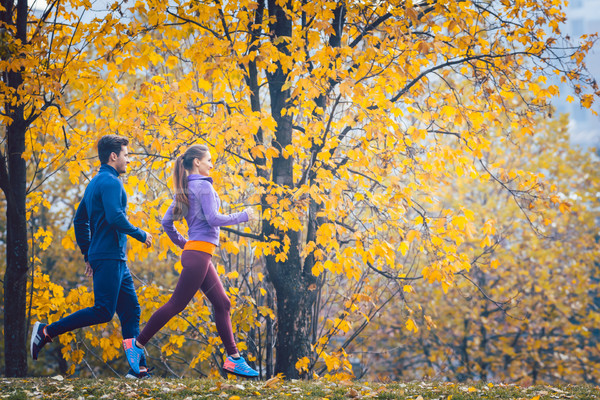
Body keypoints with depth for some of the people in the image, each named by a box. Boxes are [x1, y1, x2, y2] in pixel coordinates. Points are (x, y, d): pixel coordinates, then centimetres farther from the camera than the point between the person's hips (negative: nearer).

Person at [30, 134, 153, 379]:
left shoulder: (95, 183, 21)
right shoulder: (110, 182, -10)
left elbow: (80, 220, 25)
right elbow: (115, 218, -24)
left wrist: (88, 255, 25)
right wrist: (141, 235, -10)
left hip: (116, 260, 10)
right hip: (109, 257, -10)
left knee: (131, 310, 6)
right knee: (103, 311, -12)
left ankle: (139, 368, 3)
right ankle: (47, 332, -6)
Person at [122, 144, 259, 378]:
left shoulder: (185, 190, 17)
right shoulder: (203, 186, -9)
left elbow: (167, 221, 18)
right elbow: (213, 219, -17)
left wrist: (181, 243, 27)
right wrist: (243, 216, -5)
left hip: (194, 252, 10)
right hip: (198, 254, -10)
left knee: (222, 304, 6)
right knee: (176, 304, -5)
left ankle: (234, 359, 5)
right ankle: (137, 344, 2)